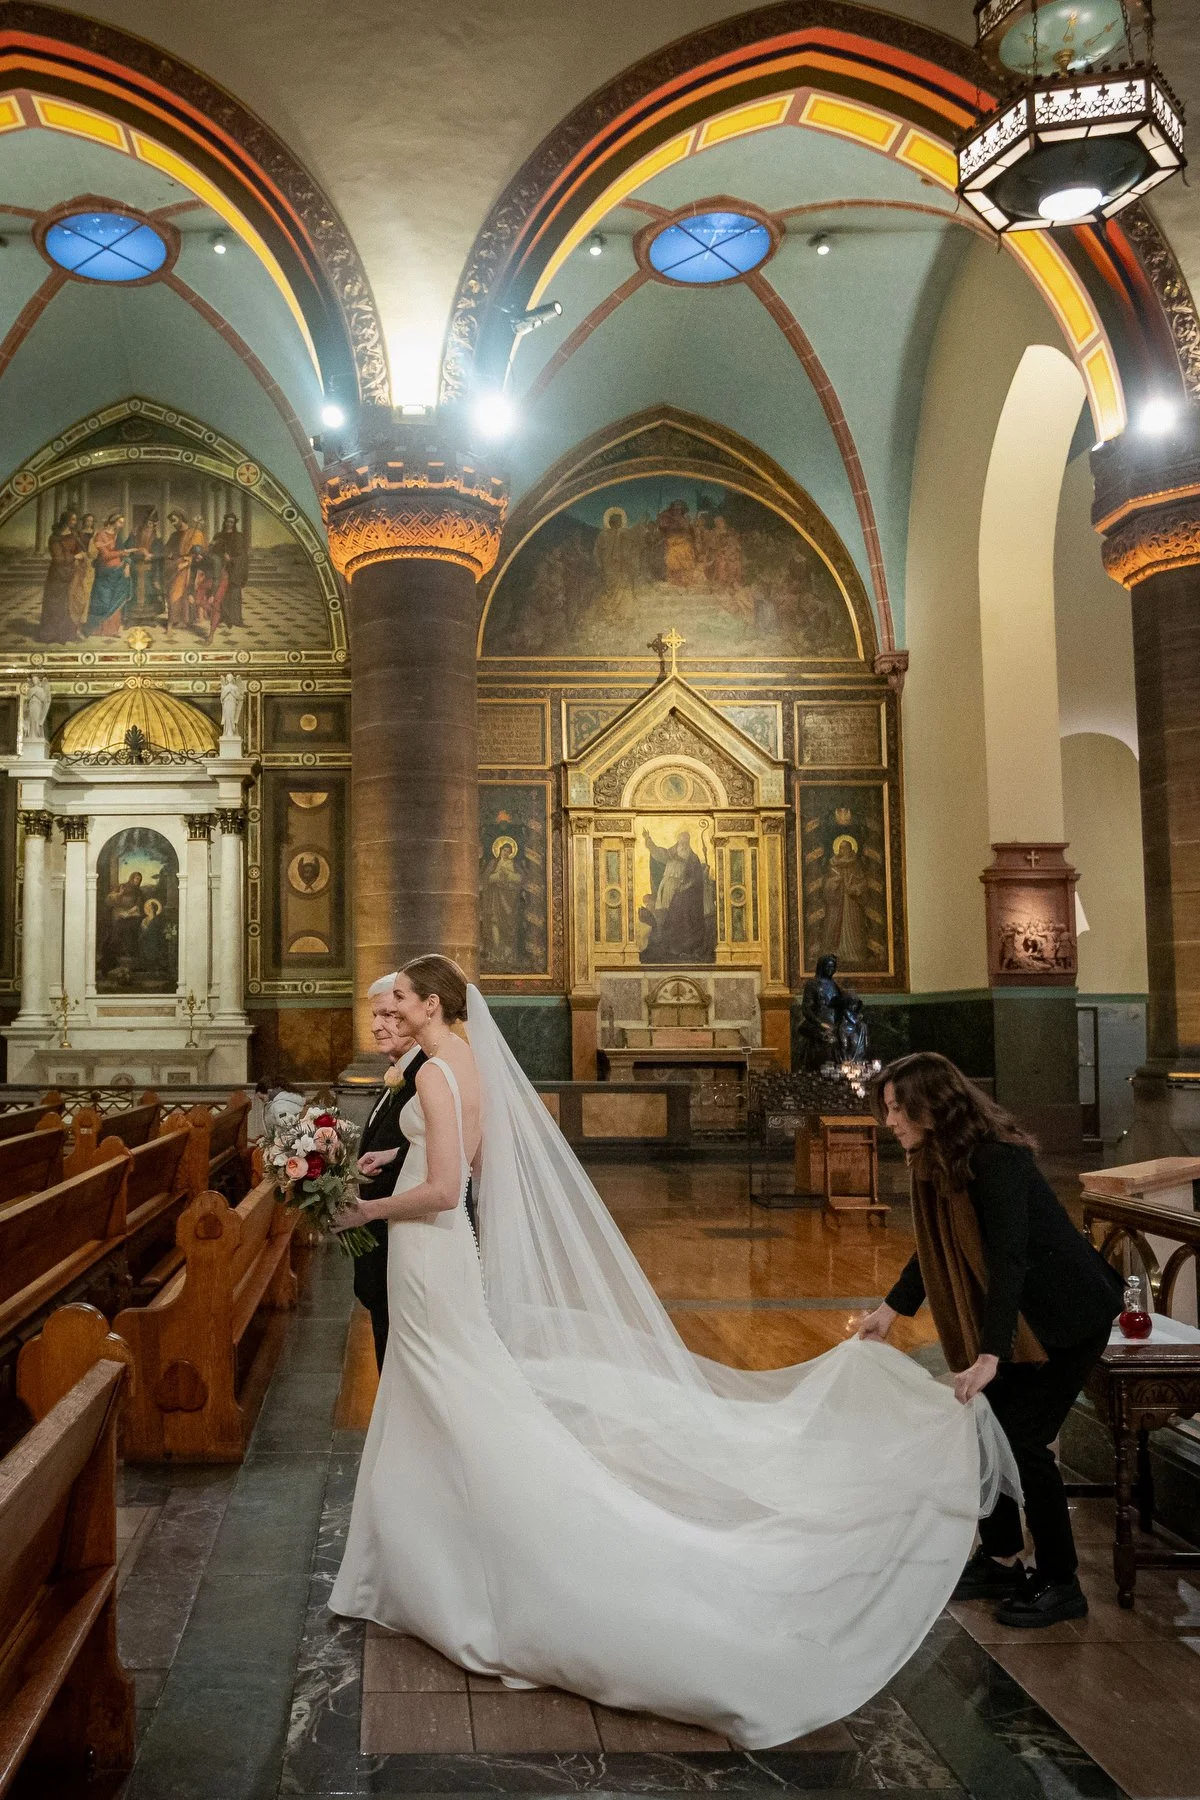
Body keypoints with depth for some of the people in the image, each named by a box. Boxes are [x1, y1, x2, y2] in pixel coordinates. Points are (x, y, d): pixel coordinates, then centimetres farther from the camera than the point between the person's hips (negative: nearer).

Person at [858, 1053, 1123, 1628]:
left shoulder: (997, 1160, -27)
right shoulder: (937, 1162, 1)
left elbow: (1009, 1256, -32)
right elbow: (935, 1251, 13)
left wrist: (990, 1355, -36)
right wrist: (890, 1309, 11)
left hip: (1067, 1319, -9)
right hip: (1013, 1318, 9)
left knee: (1023, 1440, -6)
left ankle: (1061, 1585, 11)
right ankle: (1000, 1562, 25)